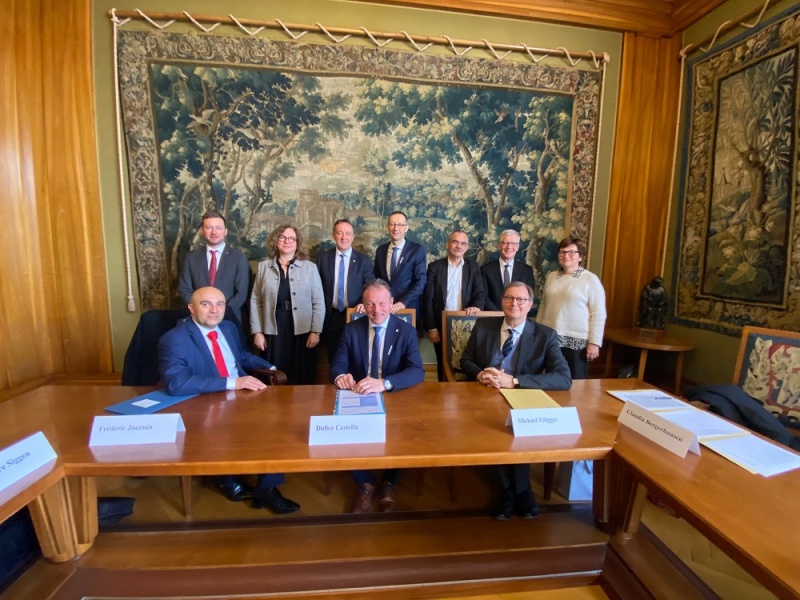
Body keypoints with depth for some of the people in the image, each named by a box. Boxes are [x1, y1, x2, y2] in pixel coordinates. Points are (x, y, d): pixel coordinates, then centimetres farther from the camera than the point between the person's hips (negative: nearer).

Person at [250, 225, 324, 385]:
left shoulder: (310, 267, 2)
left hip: (302, 332, -1)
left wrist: (315, 331, -6)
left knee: (302, 380, 6)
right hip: (273, 333, 1)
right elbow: (255, 301, 6)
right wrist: (257, 332, 0)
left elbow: (318, 302, 0)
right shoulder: (263, 266, 6)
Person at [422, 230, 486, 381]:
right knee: (443, 364, 11)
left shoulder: (473, 267, 5)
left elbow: (480, 293, -1)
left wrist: (476, 306, -25)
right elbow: (427, 299, -3)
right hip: (441, 325, -1)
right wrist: (431, 327, -7)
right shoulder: (435, 267, 0)